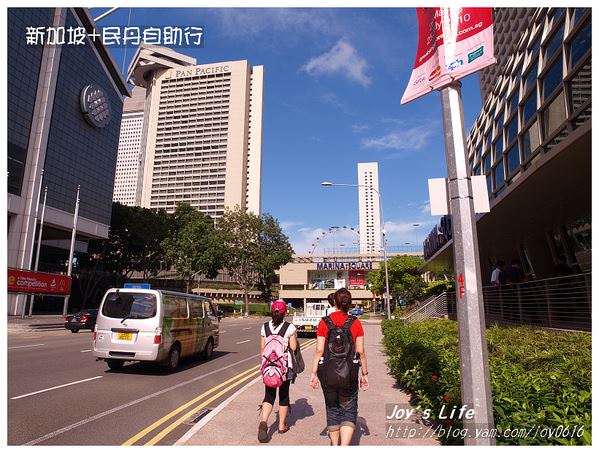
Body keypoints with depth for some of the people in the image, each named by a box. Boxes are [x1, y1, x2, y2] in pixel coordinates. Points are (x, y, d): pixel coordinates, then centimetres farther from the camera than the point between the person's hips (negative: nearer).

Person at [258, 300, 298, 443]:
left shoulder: (265, 327, 0)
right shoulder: (290, 327, -10)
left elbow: (262, 348, 6)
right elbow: (293, 347, -8)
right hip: (285, 365, -2)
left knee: (269, 395, 7)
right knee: (284, 394, 14)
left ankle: (263, 422, -14)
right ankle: (282, 425, 25)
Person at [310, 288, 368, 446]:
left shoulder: (324, 322, -3)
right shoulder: (355, 323, -3)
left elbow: (319, 350, -6)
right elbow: (360, 352, -3)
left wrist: (314, 373, 0)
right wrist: (364, 374, 7)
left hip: (328, 372, 1)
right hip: (349, 373, -1)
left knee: (332, 410, 19)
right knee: (349, 411, 9)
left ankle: (335, 446, 31)